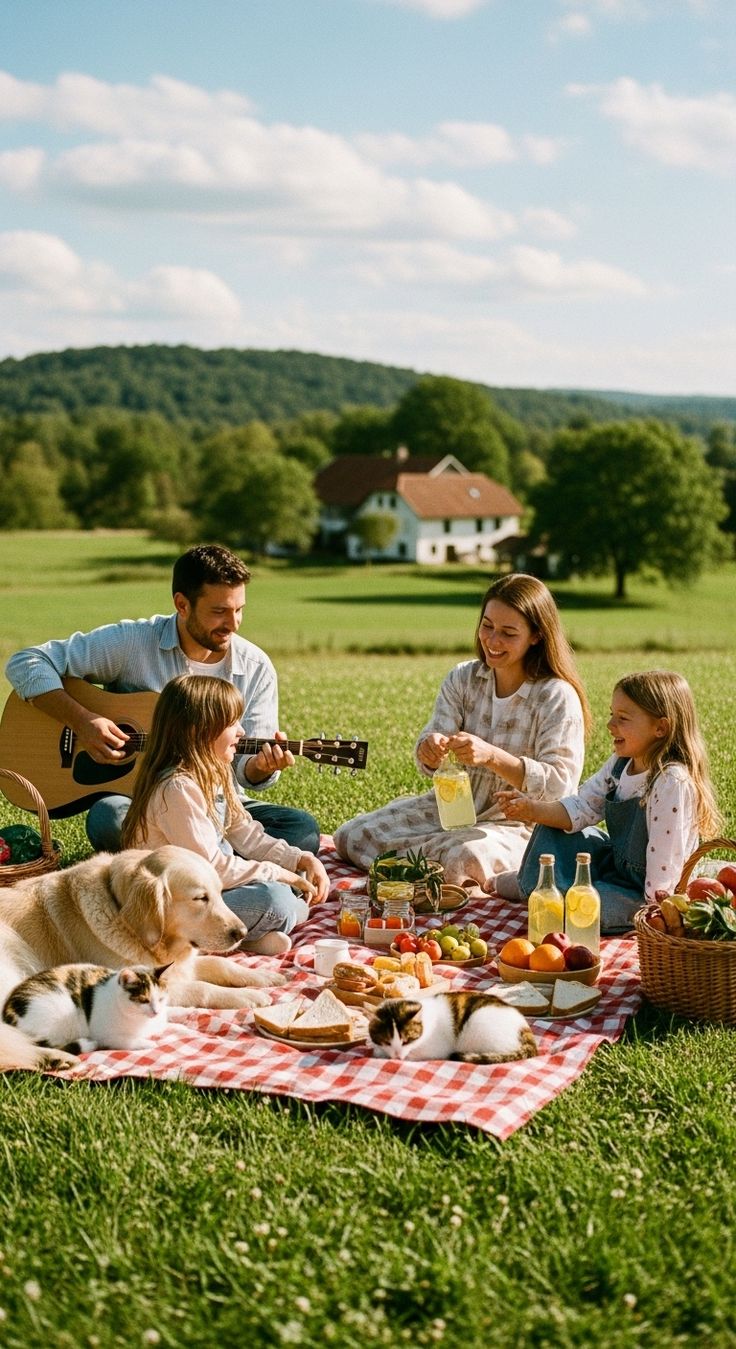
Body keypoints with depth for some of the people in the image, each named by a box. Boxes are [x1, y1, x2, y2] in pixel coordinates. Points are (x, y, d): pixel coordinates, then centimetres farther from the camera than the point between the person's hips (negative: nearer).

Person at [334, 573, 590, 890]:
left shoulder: (558, 697, -14)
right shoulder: (463, 678, 1)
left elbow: (560, 784, -22)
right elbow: (428, 764, -2)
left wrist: (492, 756, -35)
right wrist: (430, 750, -28)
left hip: (515, 824, -5)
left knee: (466, 862, -37)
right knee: (350, 836, -6)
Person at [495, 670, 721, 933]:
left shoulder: (673, 783, -29)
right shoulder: (620, 764, 0)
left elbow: (664, 862, -28)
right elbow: (581, 808, 2)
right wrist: (532, 810, -13)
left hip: (641, 893, -9)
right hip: (614, 864, 9)